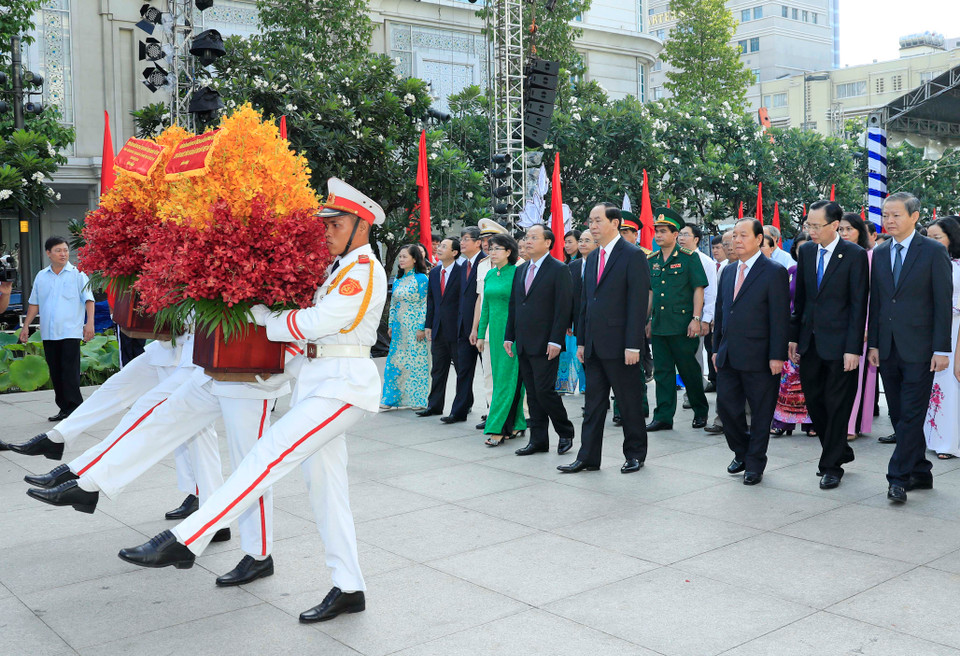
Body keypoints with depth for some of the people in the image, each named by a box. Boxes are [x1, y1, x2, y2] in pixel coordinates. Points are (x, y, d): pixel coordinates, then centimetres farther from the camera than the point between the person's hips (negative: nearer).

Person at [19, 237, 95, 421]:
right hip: (49, 334, 5)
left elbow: (88, 300, -4)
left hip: (70, 332, -5)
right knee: (55, 372, 7)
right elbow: (34, 303, 19)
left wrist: (90, 323, -15)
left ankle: (74, 408, -4)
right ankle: (64, 408, 15)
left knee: (70, 371, -8)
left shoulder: (77, 274, 1)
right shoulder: (41, 276, 13)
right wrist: (26, 326, 16)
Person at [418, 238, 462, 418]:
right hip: (438, 329, 7)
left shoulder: (462, 272, -9)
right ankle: (434, 406, 20)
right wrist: (428, 325, 9)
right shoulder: (434, 272, 11)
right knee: (438, 370, 12)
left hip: (457, 329, -6)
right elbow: (430, 300, 14)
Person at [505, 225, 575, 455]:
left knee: (544, 390, -8)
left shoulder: (559, 270, -7)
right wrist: (509, 336, 12)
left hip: (545, 345, -7)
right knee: (532, 394, 9)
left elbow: (563, 307, -12)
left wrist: (555, 341, -17)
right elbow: (513, 305, 18)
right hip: (523, 345, 7)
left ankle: (565, 432, 11)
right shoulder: (521, 271, 15)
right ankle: (538, 440, 16)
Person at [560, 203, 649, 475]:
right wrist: (581, 341, 13)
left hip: (620, 345, -7)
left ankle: (635, 454, 20)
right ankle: (588, 458, 16)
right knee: (593, 403, 10)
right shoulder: (592, 258, 14)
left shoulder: (633, 256, -9)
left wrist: (633, 345, -18)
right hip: (594, 345, 7)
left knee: (630, 401, 6)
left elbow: (638, 302, -14)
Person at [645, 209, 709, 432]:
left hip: (682, 326, -5)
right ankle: (663, 417, 12)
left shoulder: (689, 258, -4)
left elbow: (698, 289, -6)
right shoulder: (651, 260, 11)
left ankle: (701, 411, 22)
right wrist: (647, 319, 15)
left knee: (689, 370, 4)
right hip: (659, 326, 5)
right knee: (662, 372, 7)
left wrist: (696, 319, -13)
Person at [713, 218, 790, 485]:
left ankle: (755, 464, 19)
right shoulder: (728, 272, 13)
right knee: (726, 406, 8)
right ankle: (742, 452, 30)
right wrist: (717, 348, 14)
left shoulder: (774, 272, -8)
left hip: (758, 358, -6)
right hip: (728, 356, 6)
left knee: (761, 413, 5)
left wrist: (777, 356, -16)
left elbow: (780, 317, -11)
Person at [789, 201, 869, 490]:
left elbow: (859, 304, -10)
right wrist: (794, 337, 9)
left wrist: (853, 349, -14)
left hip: (839, 344, -5)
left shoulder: (855, 255, -9)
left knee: (837, 405, 3)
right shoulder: (806, 251, 6)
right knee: (813, 401, 11)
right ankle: (840, 451, 31)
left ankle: (832, 466, 15)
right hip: (810, 342, 5)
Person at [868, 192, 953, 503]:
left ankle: (898, 477, 0)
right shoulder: (880, 253, 11)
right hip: (888, 349, 5)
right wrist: (873, 344, 7)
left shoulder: (934, 251, -4)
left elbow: (943, 302, -6)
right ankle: (920, 473, 22)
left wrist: (941, 349, -11)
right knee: (899, 416, 10)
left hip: (918, 349, -5)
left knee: (911, 416, -5)